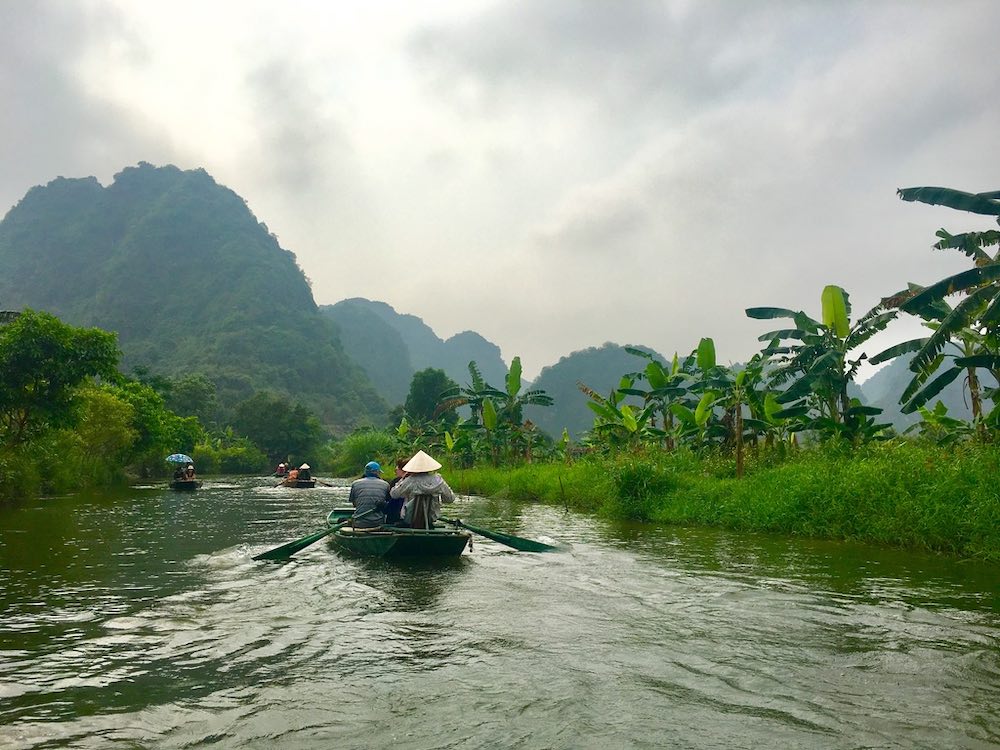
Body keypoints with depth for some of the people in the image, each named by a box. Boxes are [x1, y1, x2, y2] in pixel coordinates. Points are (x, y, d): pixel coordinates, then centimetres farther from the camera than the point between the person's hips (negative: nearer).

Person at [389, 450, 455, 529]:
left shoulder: (409, 481, -14)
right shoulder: (438, 480, -6)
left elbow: (393, 494, -2)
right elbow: (451, 498, 3)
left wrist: (402, 479, 7)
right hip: (431, 522, 3)